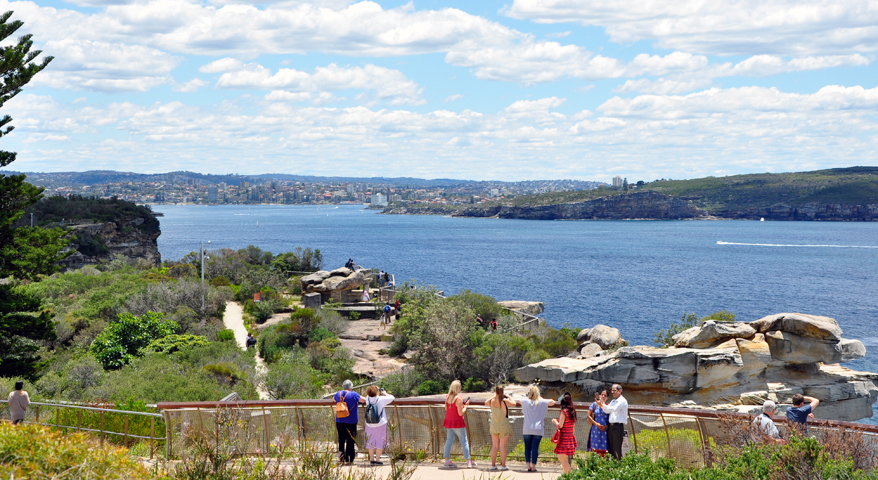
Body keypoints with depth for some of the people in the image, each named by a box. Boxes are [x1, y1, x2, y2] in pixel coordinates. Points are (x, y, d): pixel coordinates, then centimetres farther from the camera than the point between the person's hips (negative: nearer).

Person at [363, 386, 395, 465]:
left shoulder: (368, 399, -3)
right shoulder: (381, 399, -14)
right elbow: (391, 397, -2)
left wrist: (378, 392, 18)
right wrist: (385, 393, 12)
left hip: (369, 425, 4)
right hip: (380, 424, -4)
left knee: (370, 442, 12)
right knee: (380, 442, 4)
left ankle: (371, 459, 16)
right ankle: (377, 460, 4)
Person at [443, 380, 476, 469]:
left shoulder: (447, 397, 1)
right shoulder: (458, 399, -20)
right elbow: (461, 413, -20)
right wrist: (466, 405, -6)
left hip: (449, 422, 6)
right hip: (457, 423, -6)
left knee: (449, 441, 11)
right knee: (464, 441, 4)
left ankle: (447, 461, 9)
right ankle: (468, 461, 8)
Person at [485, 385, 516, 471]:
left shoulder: (492, 401, -4)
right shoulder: (504, 401, -15)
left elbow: (486, 403, 18)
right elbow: (513, 403, -1)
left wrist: (493, 396, 24)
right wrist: (508, 397, 12)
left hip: (494, 426, 3)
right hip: (504, 426, -3)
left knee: (494, 446, 10)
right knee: (503, 446, 1)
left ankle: (493, 465, 12)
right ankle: (503, 465, 4)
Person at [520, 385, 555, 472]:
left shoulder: (525, 401, 1)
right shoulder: (542, 402, -2)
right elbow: (552, 402, 13)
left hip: (527, 429, 1)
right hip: (538, 429, -1)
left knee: (527, 448, 8)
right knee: (535, 448, 0)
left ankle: (528, 466, 2)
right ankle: (533, 467, 0)